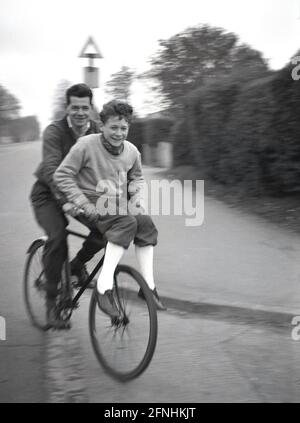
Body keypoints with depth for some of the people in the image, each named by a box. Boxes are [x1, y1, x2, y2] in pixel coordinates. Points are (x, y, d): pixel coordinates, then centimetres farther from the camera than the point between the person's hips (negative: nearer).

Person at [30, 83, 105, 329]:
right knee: (57, 236, -28)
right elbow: (51, 168, -34)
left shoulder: (98, 133, -6)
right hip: (49, 194, -4)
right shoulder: (55, 131, -19)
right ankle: (51, 300, -13)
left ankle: (79, 263, 10)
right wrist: (63, 198, -51)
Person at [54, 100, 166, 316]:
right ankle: (105, 286, -36)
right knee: (126, 222, -32)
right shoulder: (86, 145, -13)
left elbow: (137, 177, 22)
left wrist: (137, 196, 1)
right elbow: (62, 176, -12)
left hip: (119, 204, 6)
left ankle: (148, 286, -11)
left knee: (146, 224, -21)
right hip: (94, 204, -6)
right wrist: (84, 204, -18)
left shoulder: (131, 151, 4)